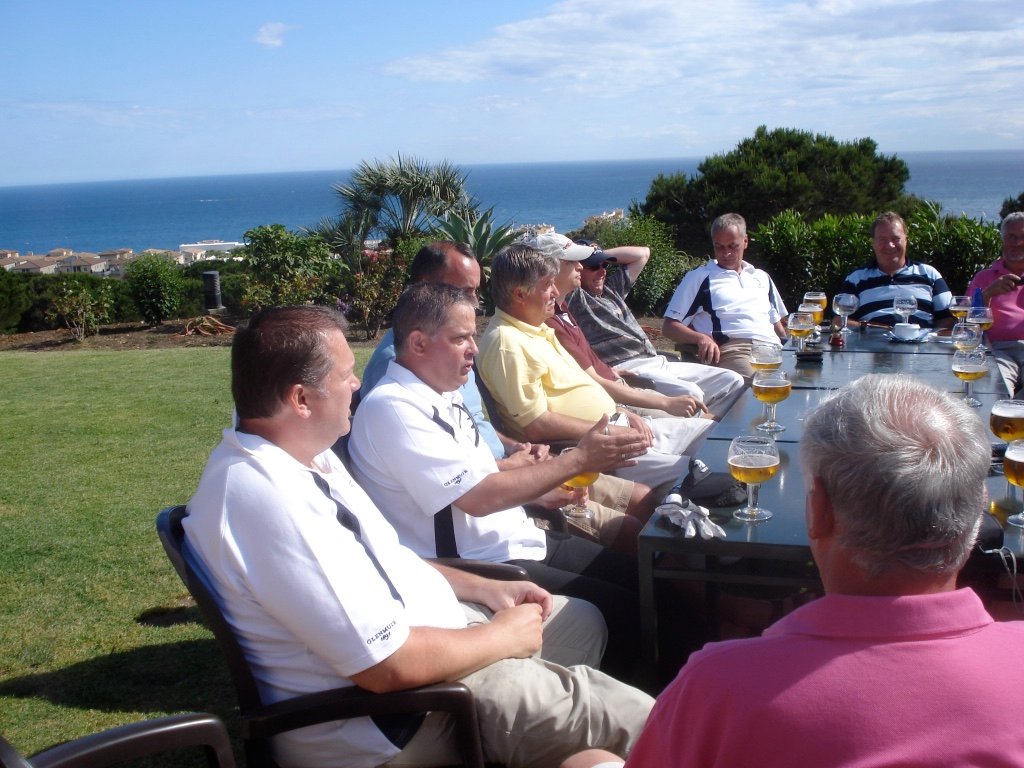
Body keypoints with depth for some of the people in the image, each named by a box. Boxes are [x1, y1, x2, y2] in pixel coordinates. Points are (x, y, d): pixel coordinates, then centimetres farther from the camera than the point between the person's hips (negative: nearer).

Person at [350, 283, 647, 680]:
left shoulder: (441, 396, 10)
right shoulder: (391, 408, -19)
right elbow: (477, 497, -23)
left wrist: (544, 492, 9)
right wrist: (578, 460, -17)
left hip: (518, 540, 10)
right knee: (621, 613, -17)